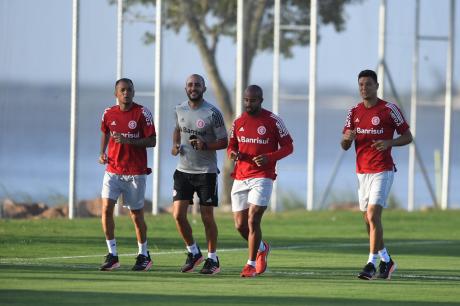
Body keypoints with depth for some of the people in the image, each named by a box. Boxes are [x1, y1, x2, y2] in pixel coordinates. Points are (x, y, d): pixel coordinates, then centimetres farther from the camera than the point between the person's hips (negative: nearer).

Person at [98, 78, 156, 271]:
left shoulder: (142, 113, -7)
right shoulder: (109, 113, 5)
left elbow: (152, 141, -9)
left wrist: (128, 141, -21)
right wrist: (103, 153, 6)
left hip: (135, 172, -3)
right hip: (113, 170, 3)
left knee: (136, 214, 5)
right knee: (106, 209, -11)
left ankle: (143, 255, 23)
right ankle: (112, 255, -3)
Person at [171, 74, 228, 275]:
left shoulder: (212, 113, -10)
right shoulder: (180, 110, 5)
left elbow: (223, 142, -6)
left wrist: (205, 145, -24)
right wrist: (175, 145, 5)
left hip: (206, 172, -4)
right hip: (183, 170, 4)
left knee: (207, 217, 2)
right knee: (178, 215, -4)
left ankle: (212, 259, 16)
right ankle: (193, 253, 16)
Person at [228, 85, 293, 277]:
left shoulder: (272, 121, -4)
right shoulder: (238, 122, 10)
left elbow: (287, 147, -1)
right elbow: (231, 146, 20)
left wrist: (269, 158, -17)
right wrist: (232, 153, -5)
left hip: (262, 178, -5)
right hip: (240, 178, 5)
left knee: (253, 220, -13)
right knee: (240, 225, 4)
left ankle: (251, 264, -1)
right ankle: (261, 248, 32)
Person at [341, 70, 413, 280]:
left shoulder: (389, 110, -6)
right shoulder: (354, 112, 9)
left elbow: (407, 137, -2)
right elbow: (344, 146, 10)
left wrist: (389, 143, -20)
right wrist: (347, 138, -14)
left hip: (382, 171, -6)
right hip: (362, 172, 6)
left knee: (373, 215, -17)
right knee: (368, 219, 10)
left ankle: (371, 264, -16)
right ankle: (386, 261, 26)